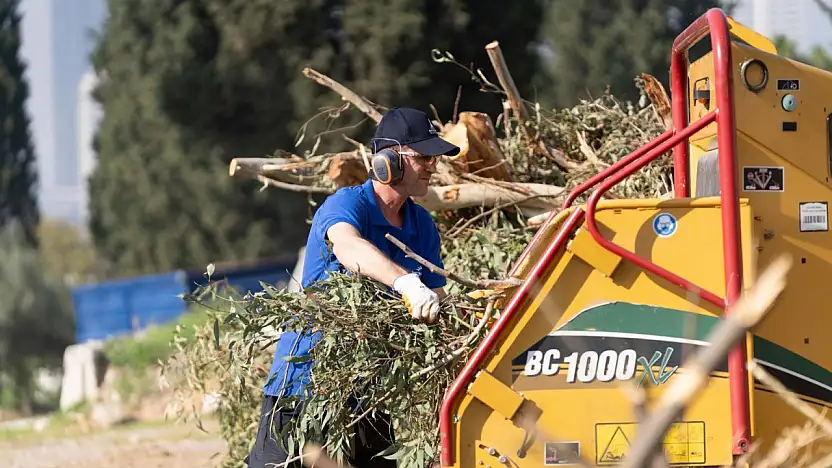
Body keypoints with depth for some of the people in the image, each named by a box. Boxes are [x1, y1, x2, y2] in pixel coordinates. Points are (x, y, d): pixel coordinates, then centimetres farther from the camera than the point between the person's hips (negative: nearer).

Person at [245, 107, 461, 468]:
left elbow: (437, 300, 7)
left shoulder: (422, 227, 9)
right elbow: (348, 247, -39)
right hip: (304, 380, -7)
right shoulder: (345, 205, -15)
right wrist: (406, 283, -56)